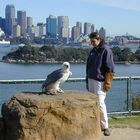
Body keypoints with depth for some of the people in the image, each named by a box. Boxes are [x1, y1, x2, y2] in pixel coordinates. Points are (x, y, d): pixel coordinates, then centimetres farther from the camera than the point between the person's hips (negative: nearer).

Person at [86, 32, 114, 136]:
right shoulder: (93, 51, 14)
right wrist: (87, 81, 18)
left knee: (100, 103, -11)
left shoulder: (106, 50, -9)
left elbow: (110, 69, -12)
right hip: (91, 80, 8)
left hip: (100, 81, -8)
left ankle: (105, 127, -1)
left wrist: (107, 83, -15)